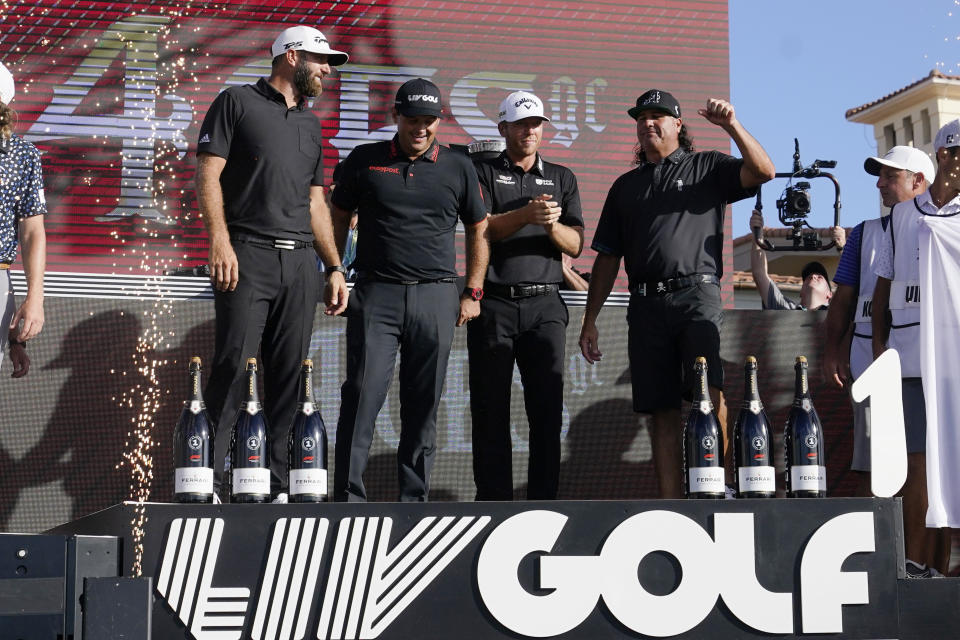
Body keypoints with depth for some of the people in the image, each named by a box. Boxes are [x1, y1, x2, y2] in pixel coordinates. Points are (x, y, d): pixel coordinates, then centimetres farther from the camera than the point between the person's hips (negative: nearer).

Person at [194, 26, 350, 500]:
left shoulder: (310, 123, 23)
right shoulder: (238, 103, 5)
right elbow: (208, 175, -3)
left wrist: (335, 268, 16)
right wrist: (221, 242, -15)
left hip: (300, 262, 6)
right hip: (248, 254, -6)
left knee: (288, 376, 3)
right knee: (233, 367, -11)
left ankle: (279, 488, 6)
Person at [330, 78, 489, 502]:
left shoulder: (458, 168, 10)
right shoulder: (365, 161, 8)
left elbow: (479, 231, 15)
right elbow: (339, 218, 14)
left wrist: (472, 293, 8)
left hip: (436, 297, 1)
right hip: (376, 293, -1)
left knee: (423, 404, 4)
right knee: (363, 393, -9)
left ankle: (414, 499, 11)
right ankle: (348, 496, -4)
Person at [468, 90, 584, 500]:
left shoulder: (561, 178, 18)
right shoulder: (484, 173, 11)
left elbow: (575, 245, 10)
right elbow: (481, 228, -5)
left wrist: (552, 225, -12)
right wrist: (525, 215, -22)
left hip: (544, 303, 2)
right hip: (493, 302, -2)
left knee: (548, 406, -5)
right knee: (491, 408, -1)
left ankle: (543, 501, -2)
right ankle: (494, 498, 3)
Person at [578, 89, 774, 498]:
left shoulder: (707, 167, 14)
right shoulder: (626, 185, 24)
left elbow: (763, 172, -3)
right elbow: (607, 258, 22)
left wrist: (732, 126, -14)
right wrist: (589, 321, 16)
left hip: (697, 295, -3)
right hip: (646, 306, 4)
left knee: (709, 395, -20)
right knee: (662, 411, 1)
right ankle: (671, 504, 1)